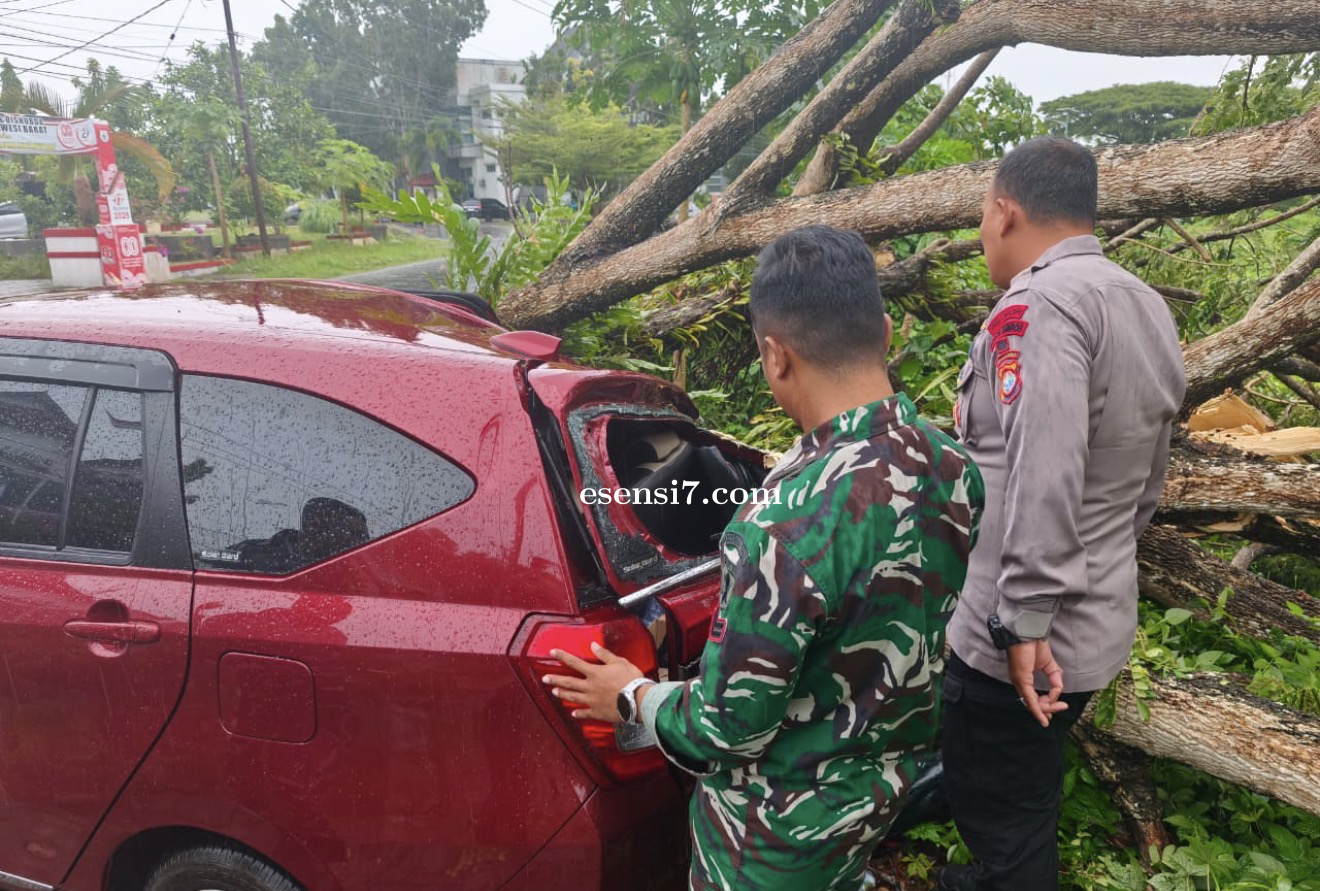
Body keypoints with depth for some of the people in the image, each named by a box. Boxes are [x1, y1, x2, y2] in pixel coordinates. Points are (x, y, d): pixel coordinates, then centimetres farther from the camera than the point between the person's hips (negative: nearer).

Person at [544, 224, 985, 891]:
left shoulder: (790, 521, -36)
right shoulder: (955, 467, -11)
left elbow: (724, 729, -26)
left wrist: (632, 697, -6)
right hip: (887, 779, 6)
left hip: (782, 831, -6)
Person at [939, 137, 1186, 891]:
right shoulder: (1149, 310, 10)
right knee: (1030, 796, 26)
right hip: (1100, 625, 9)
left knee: (997, 813, 9)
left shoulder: (1040, 304, -19)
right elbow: (1147, 486, 16)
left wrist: (1024, 620, -25)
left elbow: (1043, 478, -28)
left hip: (1021, 642, -9)